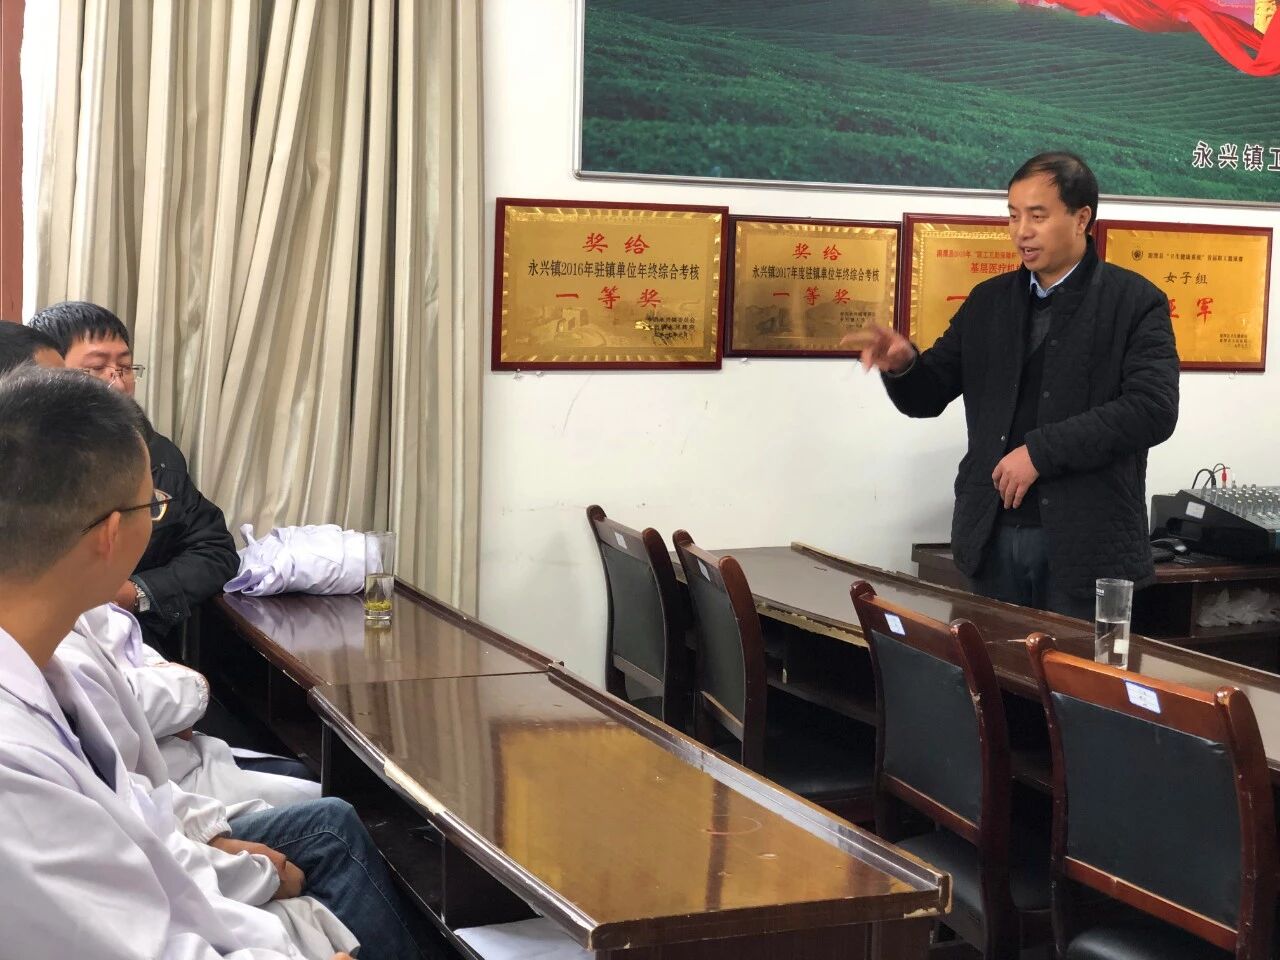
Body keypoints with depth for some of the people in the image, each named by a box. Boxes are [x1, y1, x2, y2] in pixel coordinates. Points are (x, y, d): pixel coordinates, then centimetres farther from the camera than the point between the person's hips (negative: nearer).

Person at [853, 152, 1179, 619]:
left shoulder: (1135, 301, -2)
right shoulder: (988, 301, 11)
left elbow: (1153, 409, -15)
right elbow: (927, 398, 12)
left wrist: (1041, 451, -19)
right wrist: (903, 365, -12)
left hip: (1087, 541, -4)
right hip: (994, 535, 4)